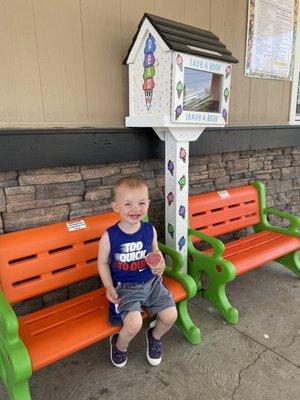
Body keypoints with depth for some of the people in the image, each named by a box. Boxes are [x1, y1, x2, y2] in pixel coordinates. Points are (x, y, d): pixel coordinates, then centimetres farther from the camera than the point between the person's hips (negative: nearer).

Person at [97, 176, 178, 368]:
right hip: (125, 287, -3)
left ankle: (155, 336, 28)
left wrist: (160, 264, -8)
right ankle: (119, 346, 15)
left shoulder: (150, 230, -5)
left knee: (171, 315, -9)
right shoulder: (109, 236, -14)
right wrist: (109, 287, -11)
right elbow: (103, 263, -1)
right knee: (134, 323, -24)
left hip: (151, 282, 4)